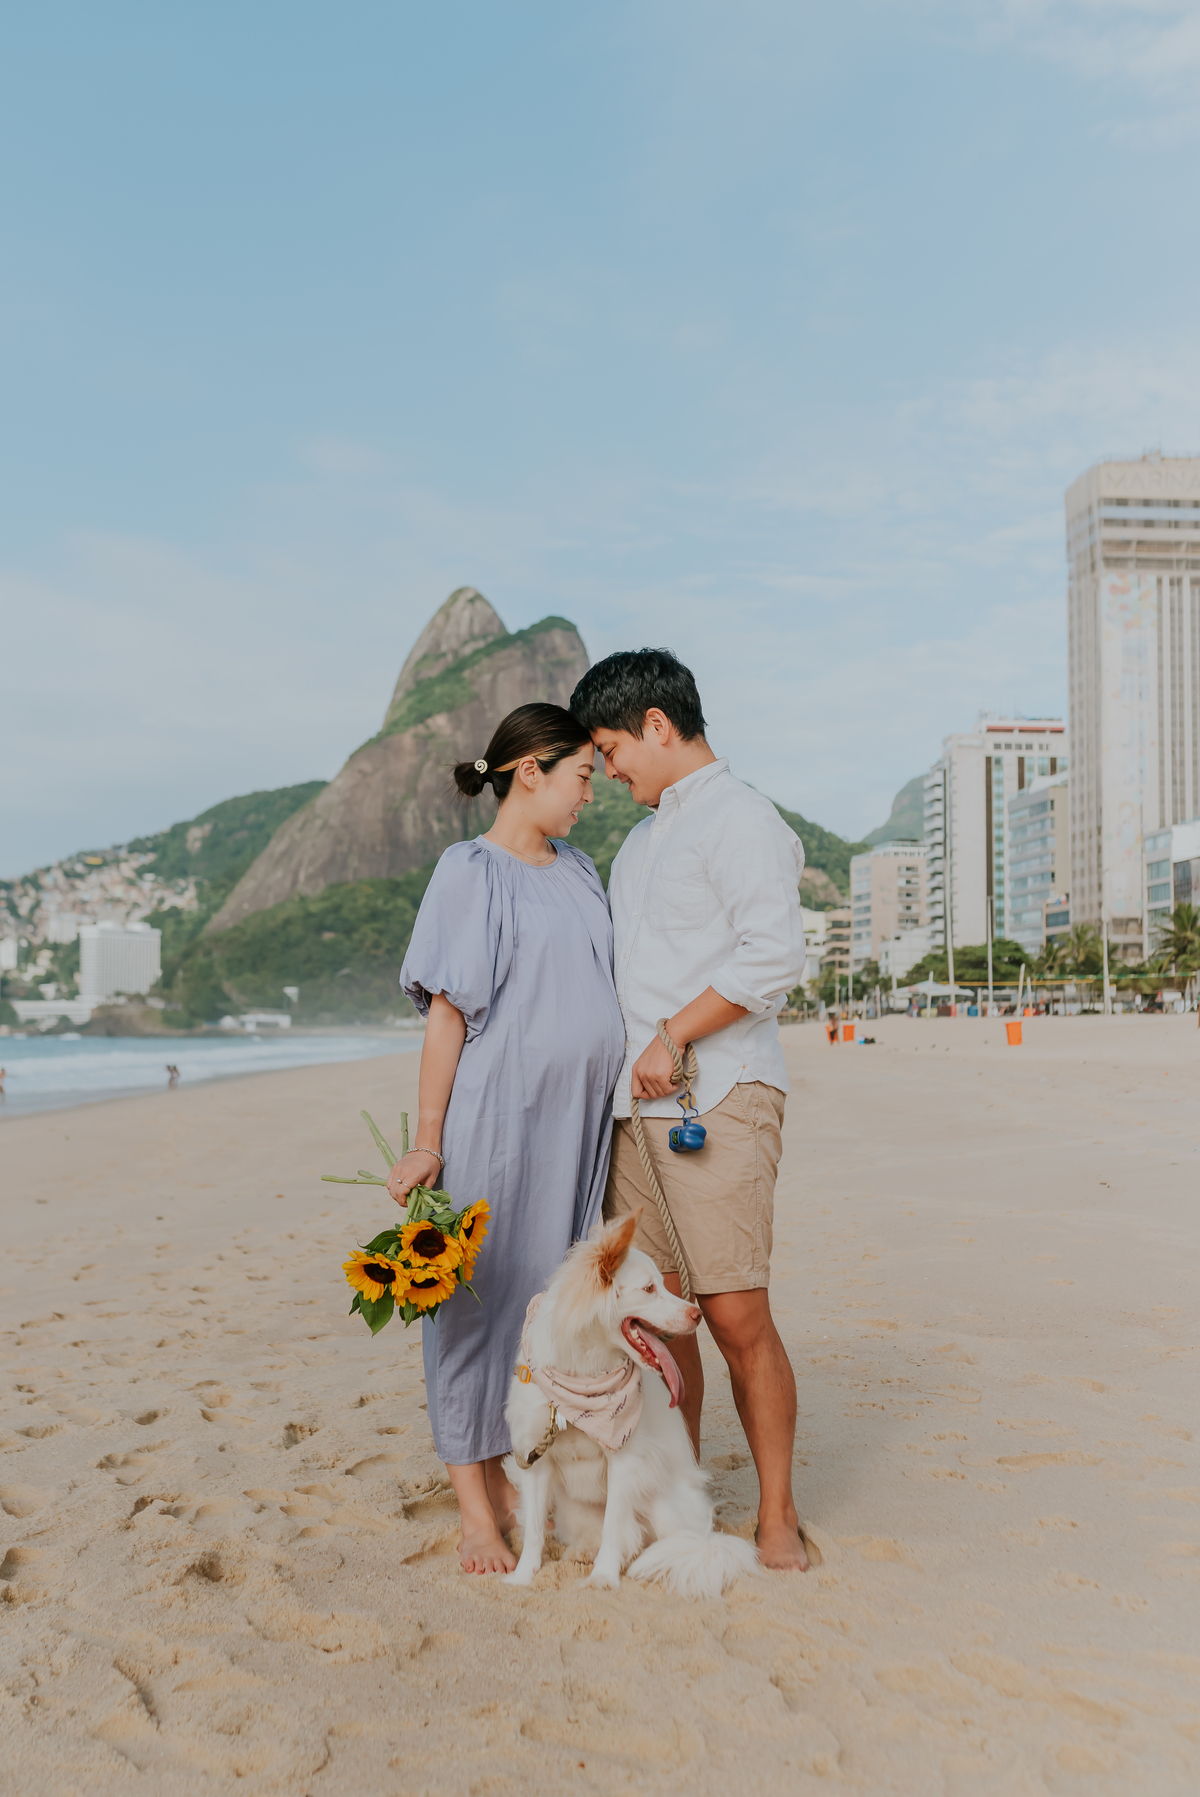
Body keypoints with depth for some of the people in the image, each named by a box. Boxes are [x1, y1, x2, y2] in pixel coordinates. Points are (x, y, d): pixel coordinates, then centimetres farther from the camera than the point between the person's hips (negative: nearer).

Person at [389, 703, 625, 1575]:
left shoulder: (579, 870, 15)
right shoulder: (471, 872, -5)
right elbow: (446, 1012, -8)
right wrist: (425, 1142, -10)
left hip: (578, 1119, 7)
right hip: (497, 1113, -6)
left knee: (554, 1295, 9)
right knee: (481, 1292, 1)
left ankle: (508, 1477, 23)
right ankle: (476, 1507, 12)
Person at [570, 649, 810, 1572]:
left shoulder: (738, 817, -6)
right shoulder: (645, 836, 22)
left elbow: (775, 955, -18)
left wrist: (672, 1038, -15)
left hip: (719, 1101, -8)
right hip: (637, 1105, 8)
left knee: (736, 1315, -7)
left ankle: (779, 1515, 8)